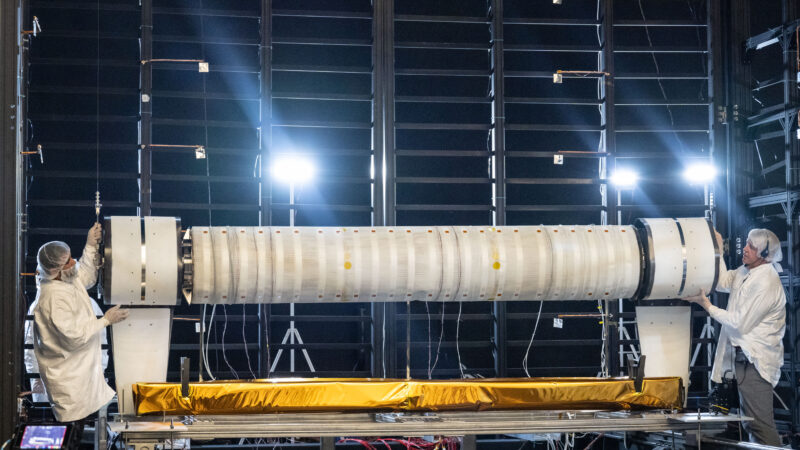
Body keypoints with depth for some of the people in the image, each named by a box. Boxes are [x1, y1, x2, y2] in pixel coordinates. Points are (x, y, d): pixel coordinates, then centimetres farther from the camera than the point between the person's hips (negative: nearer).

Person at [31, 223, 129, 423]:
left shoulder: (67, 277, -7)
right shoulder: (53, 298, -33)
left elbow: (87, 277, 16)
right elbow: (74, 336, -31)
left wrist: (91, 246, 3)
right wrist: (106, 320, -24)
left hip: (83, 363, 9)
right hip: (67, 373, -9)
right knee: (73, 421, 4)